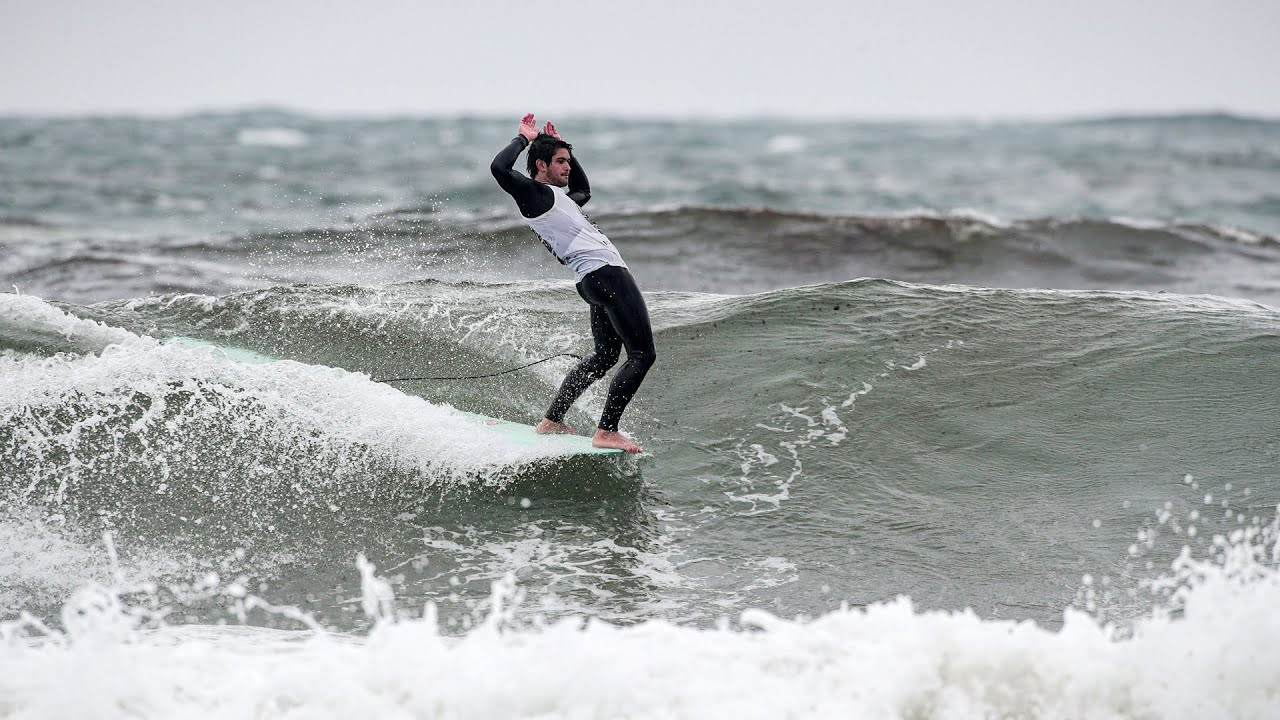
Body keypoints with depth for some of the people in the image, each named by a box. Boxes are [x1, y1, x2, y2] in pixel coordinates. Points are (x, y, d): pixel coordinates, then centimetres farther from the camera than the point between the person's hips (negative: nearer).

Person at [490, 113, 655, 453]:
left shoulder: (554, 196, 24)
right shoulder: (533, 192, -5)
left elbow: (583, 190, 45)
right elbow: (499, 168, -23)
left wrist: (564, 148, 36)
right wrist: (523, 139, -9)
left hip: (597, 281, 11)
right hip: (605, 272, -11)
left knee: (605, 355, 20)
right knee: (642, 355, -11)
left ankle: (552, 420, 22)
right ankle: (606, 432, -13)